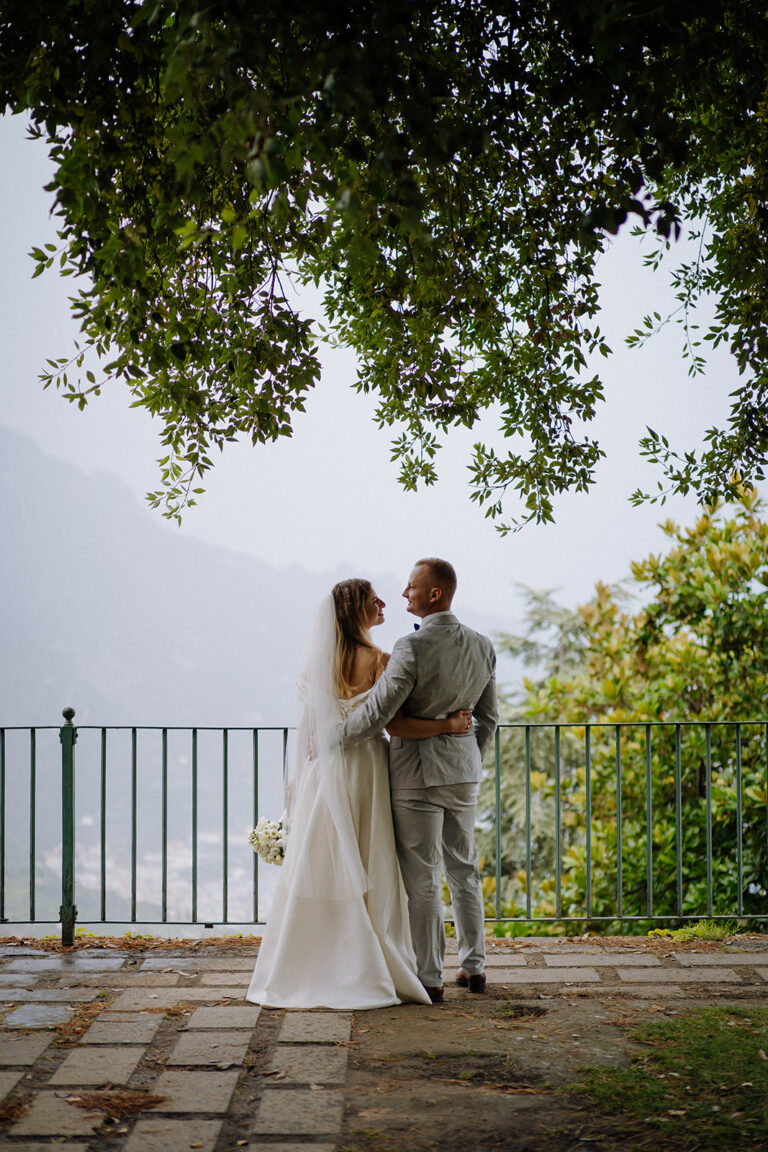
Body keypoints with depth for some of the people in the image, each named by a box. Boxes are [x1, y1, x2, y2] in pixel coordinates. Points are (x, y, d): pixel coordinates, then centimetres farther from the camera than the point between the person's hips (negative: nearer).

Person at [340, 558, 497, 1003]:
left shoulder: (413, 648, -19)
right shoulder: (483, 647, 3)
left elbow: (378, 711, -20)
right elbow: (488, 718, 11)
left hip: (417, 770, -7)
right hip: (463, 769, 7)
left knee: (422, 878, 0)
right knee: (464, 868, 17)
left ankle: (430, 977, 5)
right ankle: (474, 966, 24)